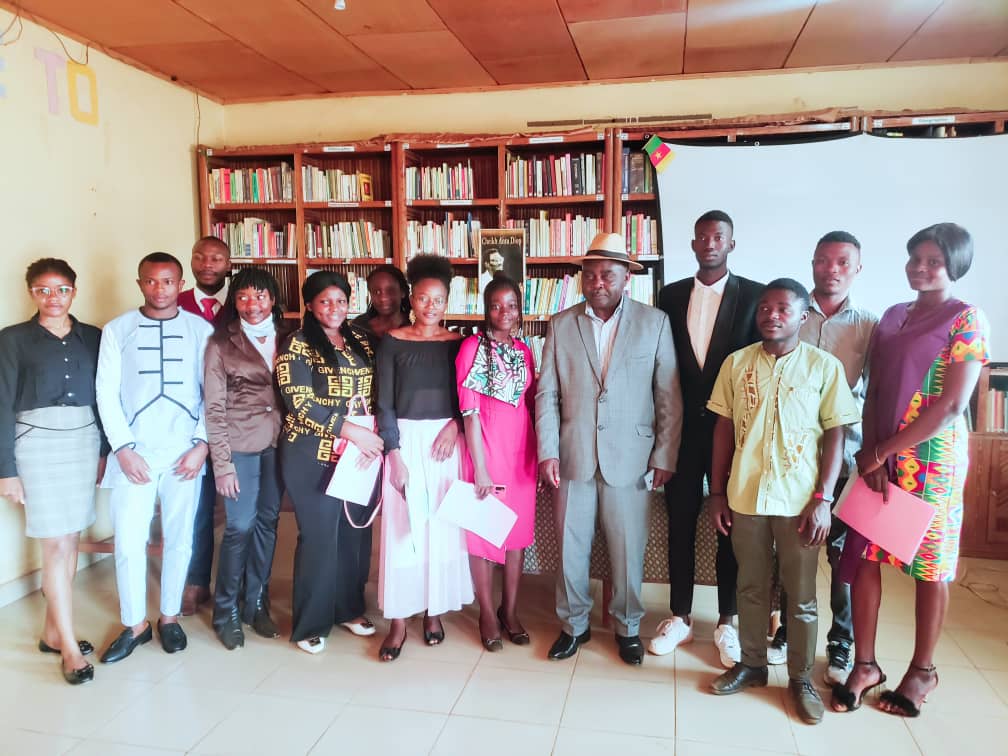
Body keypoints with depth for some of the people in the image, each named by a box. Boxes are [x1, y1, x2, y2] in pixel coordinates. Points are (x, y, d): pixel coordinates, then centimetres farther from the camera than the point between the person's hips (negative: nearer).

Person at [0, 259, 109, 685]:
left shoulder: (93, 337, 7)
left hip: (84, 442, 3)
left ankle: (53, 631, 23)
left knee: (70, 540, 9)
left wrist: (104, 449, 6)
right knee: (57, 545, -3)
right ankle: (69, 646, 4)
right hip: (38, 444, -3)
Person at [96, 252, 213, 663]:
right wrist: (123, 448, -7)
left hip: (185, 452, 0)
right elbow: (106, 393, 1)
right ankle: (134, 624, 22)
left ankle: (170, 616, 28)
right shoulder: (117, 330, 3)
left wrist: (202, 444, -8)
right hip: (134, 452, 0)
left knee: (179, 538, 10)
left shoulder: (201, 330, 2)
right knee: (128, 542, 3)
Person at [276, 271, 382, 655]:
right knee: (319, 536, 0)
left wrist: (374, 434, 0)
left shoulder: (361, 340, 11)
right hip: (314, 456, -5)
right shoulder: (297, 346, -5)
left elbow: (375, 392, 15)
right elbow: (300, 405, -14)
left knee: (356, 532, 11)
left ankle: (349, 608, 29)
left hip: (361, 452, 5)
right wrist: (350, 431, -19)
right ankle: (311, 623, 16)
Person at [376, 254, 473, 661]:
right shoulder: (393, 342, 0)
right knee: (402, 527, 0)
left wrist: (455, 425, -11)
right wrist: (394, 453, -11)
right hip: (405, 440, -1)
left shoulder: (457, 343, 4)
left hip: (445, 440, 2)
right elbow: (384, 403, -3)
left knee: (442, 526, 6)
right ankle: (398, 621, 10)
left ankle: (434, 611, 22)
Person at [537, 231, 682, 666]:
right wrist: (547, 451, -4)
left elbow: (669, 397, 0)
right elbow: (547, 394, 3)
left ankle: (628, 626, 32)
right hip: (573, 457, 2)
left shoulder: (655, 322, 0)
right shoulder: (561, 325, 4)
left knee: (628, 550, 9)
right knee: (570, 547, 10)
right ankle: (574, 624, 31)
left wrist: (664, 457, -3)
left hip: (630, 459, -1)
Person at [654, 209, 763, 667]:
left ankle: (726, 622, 23)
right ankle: (680, 617, 23)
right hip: (682, 424, 2)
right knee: (680, 521, 9)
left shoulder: (754, 295, -1)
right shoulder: (671, 295, 6)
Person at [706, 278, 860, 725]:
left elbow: (834, 436, -3)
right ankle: (752, 664, 33)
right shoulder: (737, 363, 1)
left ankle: (801, 678, 28)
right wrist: (717, 492, 3)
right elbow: (723, 429, 5)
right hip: (745, 497, 2)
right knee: (751, 587, 16)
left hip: (799, 500, -2)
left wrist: (823, 499, -9)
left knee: (801, 596, 11)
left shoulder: (825, 366, -4)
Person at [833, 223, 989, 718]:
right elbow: (874, 393, 7)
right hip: (881, 457, 5)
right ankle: (865, 665, 19)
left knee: (930, 567, 9)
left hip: (932, 460, -5)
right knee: (863, 558, 4)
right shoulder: (892, 317, 11)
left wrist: (881, 452, -12)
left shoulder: (966, 320, -6)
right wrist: (873, 458, -6)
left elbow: (952, 406, -14)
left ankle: (923, 670, 26)